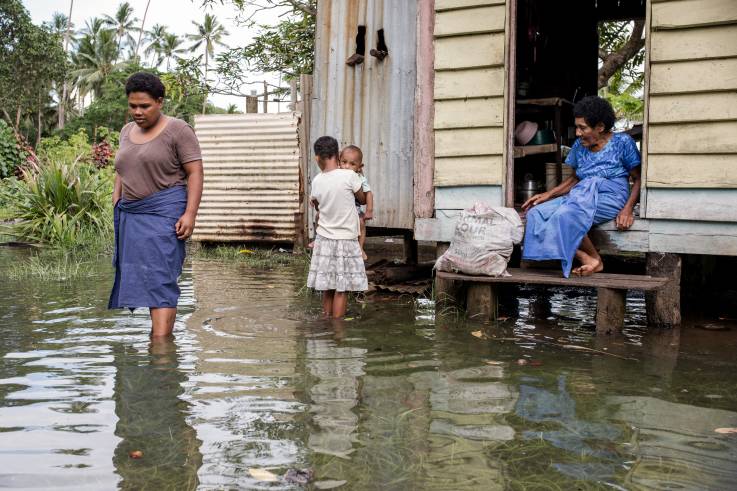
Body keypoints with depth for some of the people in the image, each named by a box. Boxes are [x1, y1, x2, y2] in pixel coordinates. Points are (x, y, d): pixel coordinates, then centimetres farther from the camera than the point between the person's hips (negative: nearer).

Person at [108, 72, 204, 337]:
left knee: (160, 279, -14)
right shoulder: (127, 131, 17)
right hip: (130, 215, 8)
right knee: (136, 277, 5)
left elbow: (195, 173, -9)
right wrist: (116, 207, 15)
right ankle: (166, 331, 12)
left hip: (164, 214, -7)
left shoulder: (178, 130, -4)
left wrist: (190, 214, -18)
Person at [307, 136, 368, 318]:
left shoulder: (316, 181, -2)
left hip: (324, 240, 4)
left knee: (327, 289, 9)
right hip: (346, 241, -4)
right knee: (342, 289, 1)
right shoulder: (350, 176, -13)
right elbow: (363, 199, 3)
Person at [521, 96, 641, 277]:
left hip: (611, 198, -7)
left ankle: (594, 259, -13)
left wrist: (628, 209, -16)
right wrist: (548, 194, 10)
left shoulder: (622, 142, -1)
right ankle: (585, 258, -24)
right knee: (536, 213, -18)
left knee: (565, 214, -34)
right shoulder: (580, 146, 14)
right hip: (581, 197, 7)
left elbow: (638, 179, 0)